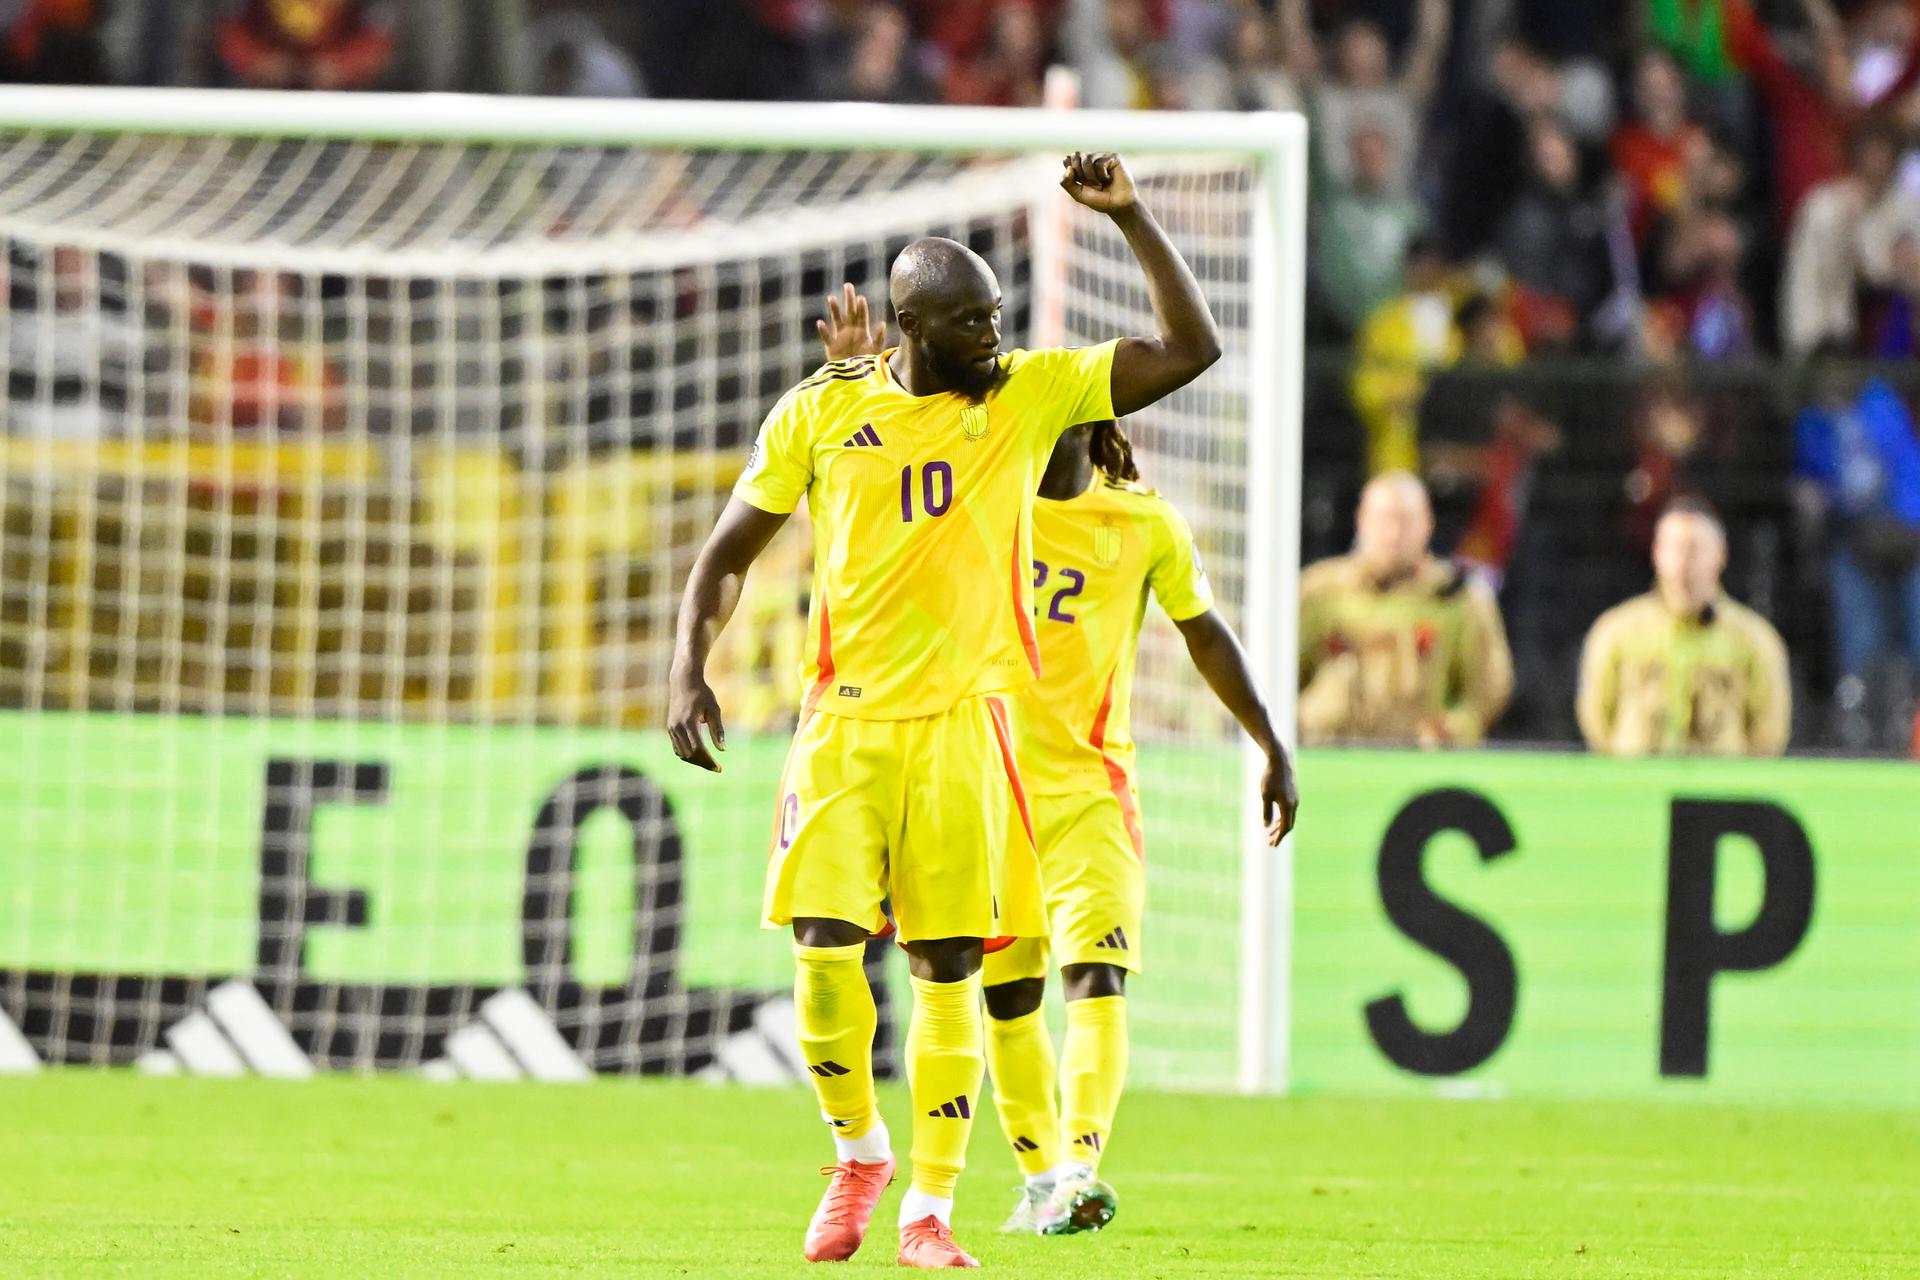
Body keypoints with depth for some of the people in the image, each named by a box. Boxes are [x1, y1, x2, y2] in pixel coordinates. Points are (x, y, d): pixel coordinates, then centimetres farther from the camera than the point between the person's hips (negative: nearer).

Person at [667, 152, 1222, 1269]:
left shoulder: (1030, 395, 2)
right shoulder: (822, 412, 2)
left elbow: (1192, 350, 0)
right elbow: (730, 551, 10)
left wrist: (1131, 218, -8)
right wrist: (690, 667, -4)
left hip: (963, 717, 0)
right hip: (848, 717, 0)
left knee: (949, 965, -1)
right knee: (826, 946, -12)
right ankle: (859, 1153, 14)